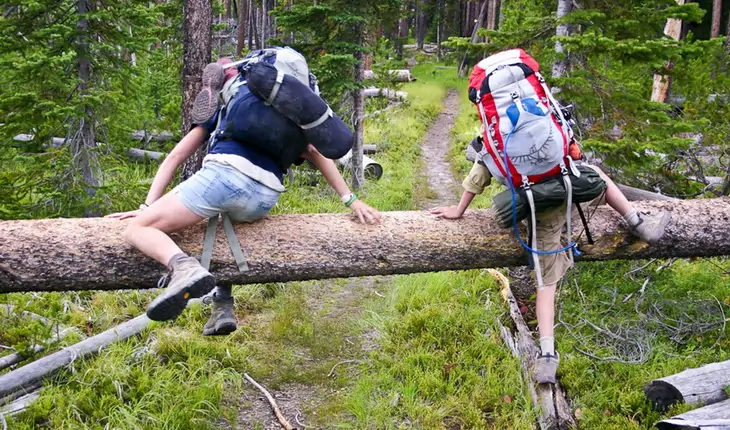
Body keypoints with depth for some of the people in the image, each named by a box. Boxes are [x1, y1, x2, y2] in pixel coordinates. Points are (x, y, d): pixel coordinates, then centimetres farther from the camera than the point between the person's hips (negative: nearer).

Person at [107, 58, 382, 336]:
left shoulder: (219, 110, 30)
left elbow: (174, 158, 24)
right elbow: (316, 154, 24)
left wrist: (148, 207, 21)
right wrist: (351, 200, 22)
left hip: (224, 173, -4)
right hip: (263, 201, 4)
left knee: (137, 229, 1)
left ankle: (184, 268, -32)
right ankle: (223, 306, 19)